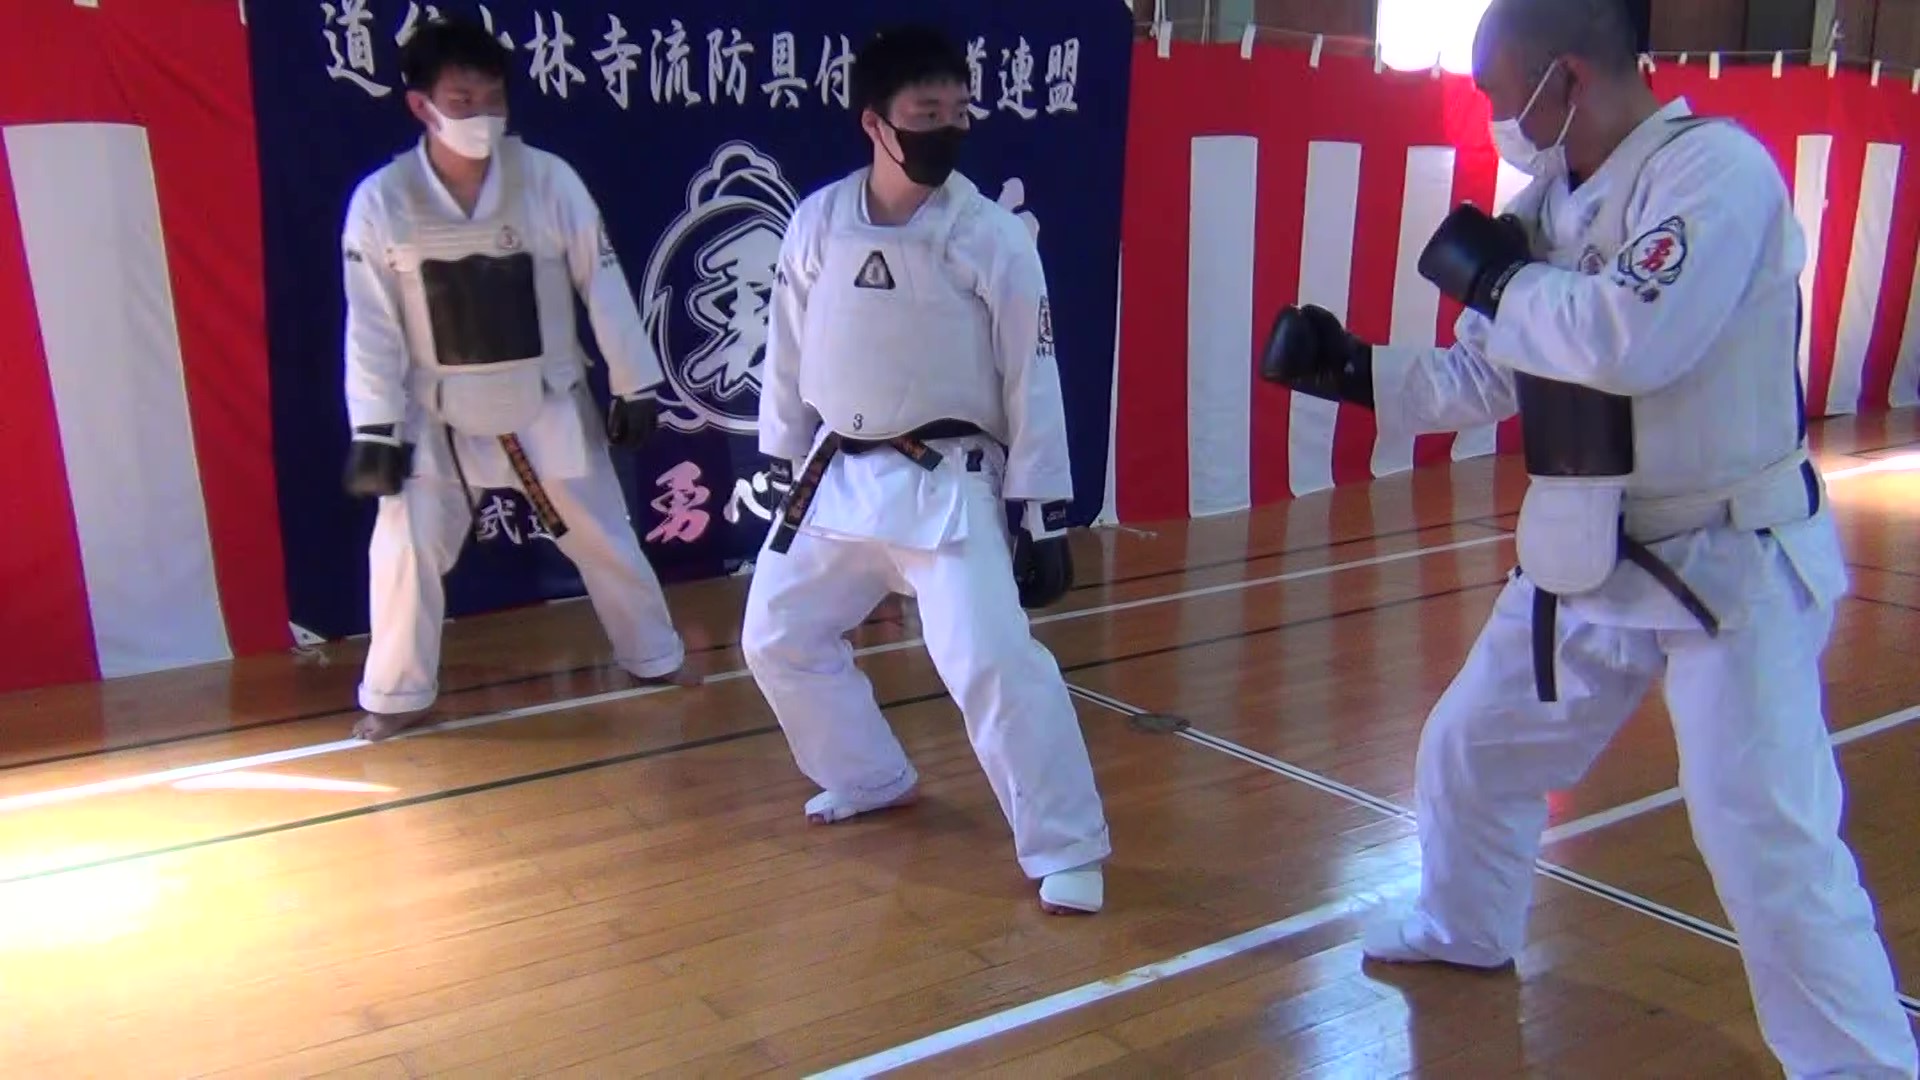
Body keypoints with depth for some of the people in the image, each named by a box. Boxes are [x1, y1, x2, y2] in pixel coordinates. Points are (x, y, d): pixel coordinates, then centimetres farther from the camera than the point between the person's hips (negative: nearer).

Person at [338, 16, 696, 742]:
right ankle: (396, 696, 20)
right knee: (404, 552, 1)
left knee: (603, 537, 11)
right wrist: (373, 430, -11)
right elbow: (372, 323, -9)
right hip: (438, 413, 0)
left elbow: (602, 287, -6)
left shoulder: (549, 180, -12)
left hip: (548, 404, 0)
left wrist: (633, 386, -4)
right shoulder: (380, 200, -12)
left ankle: (655, 657, 32)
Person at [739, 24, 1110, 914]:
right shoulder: (816, 222, -2)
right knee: (779, 638, 14)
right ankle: (870, 778, 37)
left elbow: (1030, 382, -8)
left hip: (951, 484, -5)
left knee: (993, 661, -16)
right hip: (838, 476, 5)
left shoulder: (996, 237, -11)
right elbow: (789, 352, 8)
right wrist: (783, 467, 13)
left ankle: (1068, 853, -1)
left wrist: (1043, 518, -9)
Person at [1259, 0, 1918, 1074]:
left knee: (1771, 841, -8)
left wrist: (1496, 278, -20)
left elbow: (1633, 341, -35)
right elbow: (1489, 377, 14)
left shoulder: (1716, 166, -20)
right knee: (1473, 750, 20)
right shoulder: (1555, 197, 6)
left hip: (1730, 566, -8)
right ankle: (1467, 930, 45)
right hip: (1588, 558, 8)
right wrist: (1351, 369, 7)